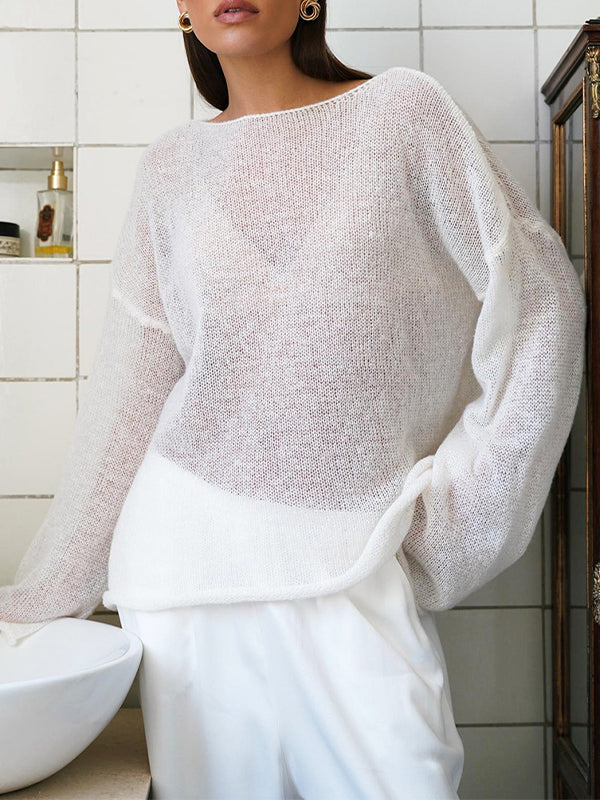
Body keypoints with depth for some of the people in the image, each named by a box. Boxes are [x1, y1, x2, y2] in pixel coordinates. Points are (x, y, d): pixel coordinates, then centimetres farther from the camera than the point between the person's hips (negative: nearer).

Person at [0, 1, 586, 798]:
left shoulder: (403, 108, 1)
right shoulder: (171, 165, 8)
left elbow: (541, 300, 0)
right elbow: (127, 400, 8)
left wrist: (455, 507, -3)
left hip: (352, 557, -1)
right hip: (194, 543, 2)